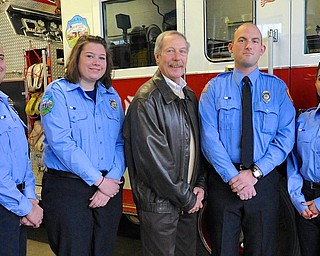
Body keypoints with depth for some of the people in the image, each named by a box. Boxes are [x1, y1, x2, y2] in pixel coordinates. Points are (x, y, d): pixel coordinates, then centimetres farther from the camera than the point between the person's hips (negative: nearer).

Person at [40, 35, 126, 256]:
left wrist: (112, 179, -9)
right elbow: (61, 143, -16)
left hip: (108, 187, 5)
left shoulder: (112, 96, 10)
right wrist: (98, 180, -16)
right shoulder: (58, 92, -5)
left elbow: (120, 143, 6)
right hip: (67, 188, -5)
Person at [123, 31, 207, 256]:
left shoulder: (190, 96, 10)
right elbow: (155, 158, -20)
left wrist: (200, 186, 0)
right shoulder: (147, 98, -16)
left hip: (189, 202, 7)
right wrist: (186, 199, -13)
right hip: (159, 203, -7)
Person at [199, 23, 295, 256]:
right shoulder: (214, 87, 1)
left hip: (264, 182, 1)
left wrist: (255, 172, -14)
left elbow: (285, 138, -4)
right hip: (223, 182, 0)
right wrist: (232, 176, -16)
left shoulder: (278, 88, 4)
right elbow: (209, 137, -8)